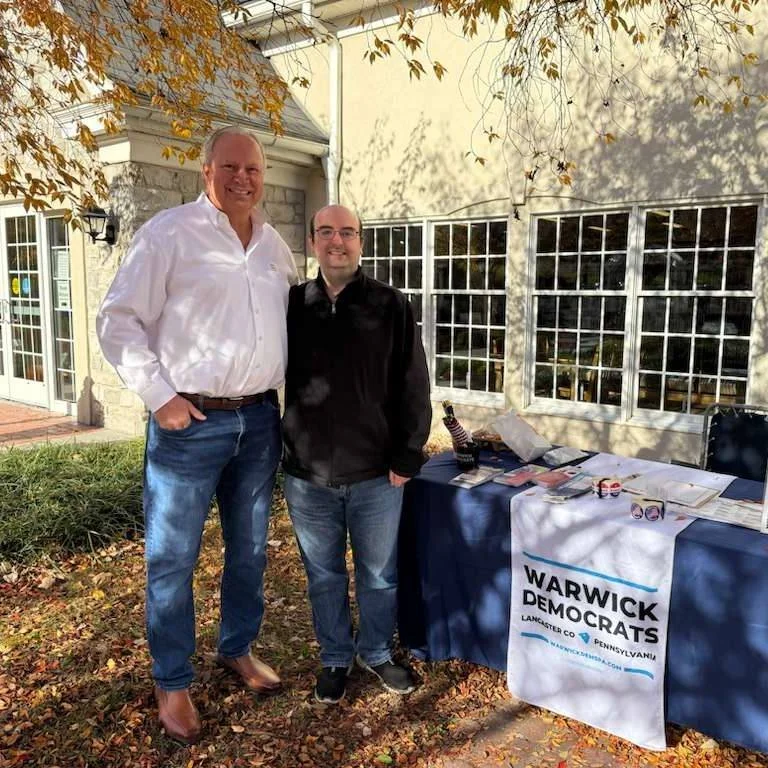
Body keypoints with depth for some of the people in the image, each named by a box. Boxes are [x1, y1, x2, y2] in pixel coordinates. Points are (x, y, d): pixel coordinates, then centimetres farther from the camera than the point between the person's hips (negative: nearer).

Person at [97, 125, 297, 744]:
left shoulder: (275, 245, 11)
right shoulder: (169, 233, -7)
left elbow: (292, 320, 22)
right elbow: (119, 321, -8)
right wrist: (160, 396, -14)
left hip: (259, 419, 6)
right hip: (190, 421, -5)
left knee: (250, 547, 17)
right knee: (173, 558, 5)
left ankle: (238, 648, 38)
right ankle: (172, 682, 24)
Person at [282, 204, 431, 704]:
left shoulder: (392, 307, -3)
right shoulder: (293, 305, 3)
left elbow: (413, 388, -3)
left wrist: (407, 457, -6)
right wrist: (280, 449, 4)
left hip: (376, 475, -1)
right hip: (308, 475, 2)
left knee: (379, 574, 14)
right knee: (324, 575, 16)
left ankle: (377, 652, 38)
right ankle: (336, 658, 36)